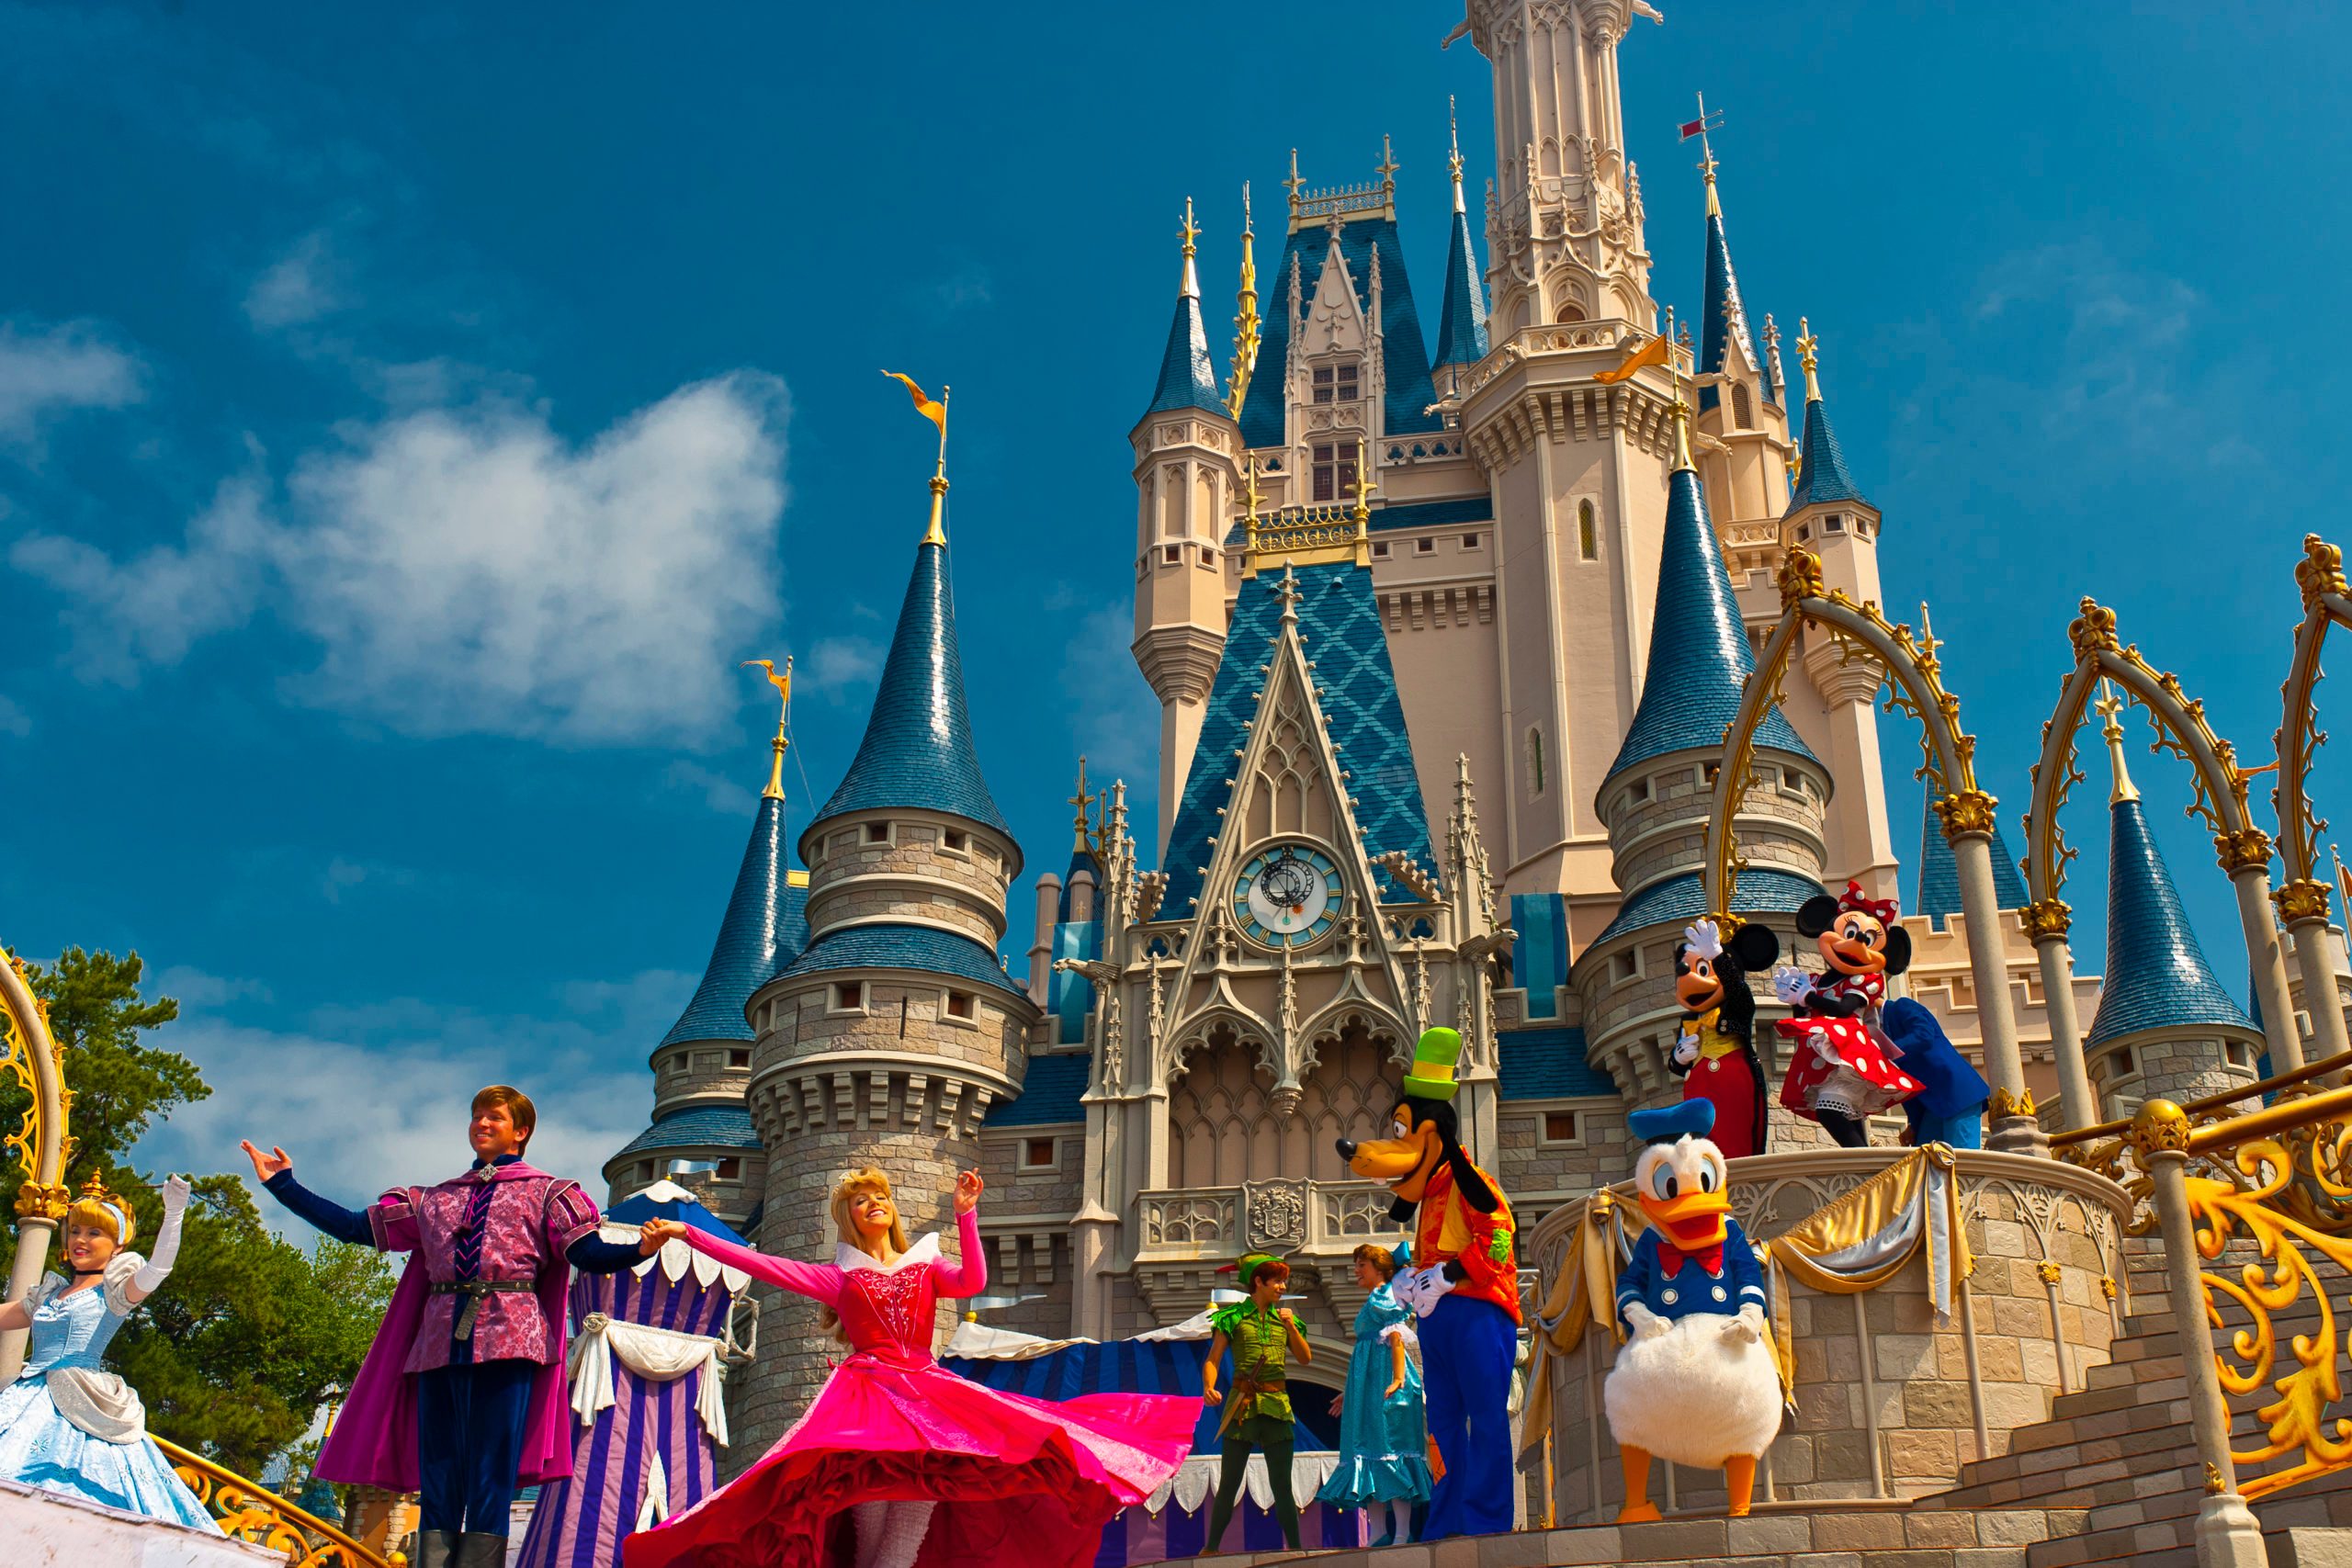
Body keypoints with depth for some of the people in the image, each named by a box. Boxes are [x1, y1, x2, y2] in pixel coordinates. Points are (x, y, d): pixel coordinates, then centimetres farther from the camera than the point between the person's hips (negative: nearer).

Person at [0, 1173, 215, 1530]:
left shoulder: (113, 1292, 5)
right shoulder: (49, 1294, 24)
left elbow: (158, 1268, -15)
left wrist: (173, 1215, -28)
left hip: (80, 1407, -5)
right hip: (31, 1399, 5)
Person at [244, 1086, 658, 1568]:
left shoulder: (544, 1192, 12)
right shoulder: (433, 1200, 24)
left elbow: (589, 1254, -2)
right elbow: (354, 1227, 21)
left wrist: (640, 1250, -23)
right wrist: (282, 1184, 19)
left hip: (508, 1340, -4)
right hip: (440, 1341, 4)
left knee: (491, 1477, -8)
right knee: (438, 1478, 0)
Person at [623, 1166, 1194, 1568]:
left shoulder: (926, 1265, 17)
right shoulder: (839, 1278, 13)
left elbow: (974, 1282, -3)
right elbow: (758, 1263, 7)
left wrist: (965, 1214, -7)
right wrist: (684, 1233, 2)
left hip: (927, 1391, 2)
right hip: (867, 1394, -1)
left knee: (924, 1498, -20)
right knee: (868, 1514, -17)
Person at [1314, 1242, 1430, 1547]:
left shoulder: (1385, 1296, -3)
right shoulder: (1374, 1301, 24)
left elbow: (1397, 1339, -16)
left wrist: (1397, 1380, -27)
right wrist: (1350, 1392, 26)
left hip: (1384, 1384, -10)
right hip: (1368, 1386, 10)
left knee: (1390, 1451, -13)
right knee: (1371, 1452, 5)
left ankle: (1402, 1535, -15)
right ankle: (1379, 1536, 4)